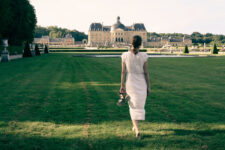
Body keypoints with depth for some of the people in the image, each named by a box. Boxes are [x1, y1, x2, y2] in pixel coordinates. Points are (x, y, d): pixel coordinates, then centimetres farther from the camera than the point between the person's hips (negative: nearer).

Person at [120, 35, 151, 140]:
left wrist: (122, 86, -1)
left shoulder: (125, 55, -10)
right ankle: (135, 126, 27)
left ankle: (137, 130, -4)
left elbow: (123, 72, -7)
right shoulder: (143, 56, -12)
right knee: (140, 106, 17)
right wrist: (148, 87, -1)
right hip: (141, 84, -1)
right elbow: (146, 73, -9)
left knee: (133, 106, 11)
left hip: (130, 83, 1)